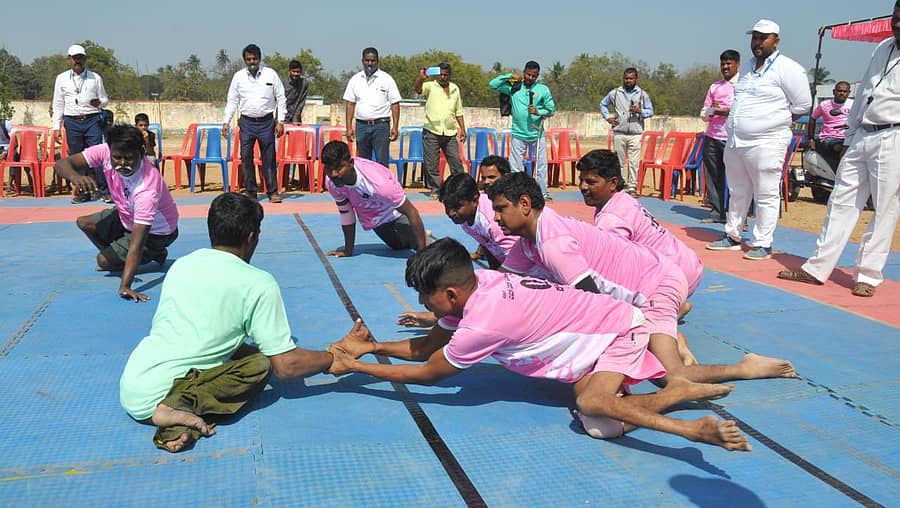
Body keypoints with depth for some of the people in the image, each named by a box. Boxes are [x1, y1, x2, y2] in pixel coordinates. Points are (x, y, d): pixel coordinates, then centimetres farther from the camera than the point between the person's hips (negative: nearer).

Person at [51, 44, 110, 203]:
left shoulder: (95, 78, 8)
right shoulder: (62, 78, 9)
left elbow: (105, 99, 13)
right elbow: (58, 104, 10)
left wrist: (99, 102, -12)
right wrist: (57, 127, 4)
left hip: (92, 120, -1)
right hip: (72, 121, 1)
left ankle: (104, 190, -4)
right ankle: (82, 192, 10)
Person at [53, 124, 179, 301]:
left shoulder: (147, 188, -42)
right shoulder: (106, 152, -25)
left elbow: (137, 242, -45)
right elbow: (63, 163, -25)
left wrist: (125, 286, -51)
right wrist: (75, 177, -50)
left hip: (155, 232, -7)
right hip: (127, 216, 7)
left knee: (104, 260, -13)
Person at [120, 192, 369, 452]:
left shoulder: (181, 264, 11)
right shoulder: (259, 284, -8)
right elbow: (286, 365, -8)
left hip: (127, 391, 7)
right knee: (259, 364, 3)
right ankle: (183, 407, -16)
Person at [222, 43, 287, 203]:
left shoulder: (271, 74, 1)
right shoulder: (238, 76, 5)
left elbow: (281, 98, 3)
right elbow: (232, 100, 9)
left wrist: (280, 121, -4)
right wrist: (226, 121, 2)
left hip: (266, 122, -2)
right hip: (246, 122, 2)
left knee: (269, 158, -1)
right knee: (246, 158, 2)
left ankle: (273, 192, 6)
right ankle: (250, 192, 11)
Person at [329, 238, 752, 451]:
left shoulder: (481, 323, -29)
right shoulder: (474, 283, -6)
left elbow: (426, 374, -13)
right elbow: (429, 346, 7)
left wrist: (354, 367, -6)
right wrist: (370, 346, 4)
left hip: (620, 330, -9)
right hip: (602, 327, 9)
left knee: (593, 406, -29)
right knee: (595, 415, 0)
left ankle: (693, 429, -21)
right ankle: (681, 391, 7)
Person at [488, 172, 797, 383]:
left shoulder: (554, 242, -26)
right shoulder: (531, 237, 4)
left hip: (657, 285, -10)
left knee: (674, 377, -21)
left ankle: (747, 367, 0)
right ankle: (671, 341, 17)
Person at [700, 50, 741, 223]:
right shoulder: (714, 87, 20)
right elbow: (704, 114, 17)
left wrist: (729, 111, -15)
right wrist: (710, 112, -6)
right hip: (712, 137, 5)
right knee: (712, 176, 3)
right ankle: (716, 212, 9)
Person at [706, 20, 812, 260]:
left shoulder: (787, 68, -6)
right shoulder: (748, 67, 16)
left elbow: (802, 104, -4)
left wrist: (777, 123, 2)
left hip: (766, 143, -7)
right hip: (735, 141, 8)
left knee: (766, 195, -2)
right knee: (737, 193, 16)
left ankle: (763, 244, 3)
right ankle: (732, 236, 26)